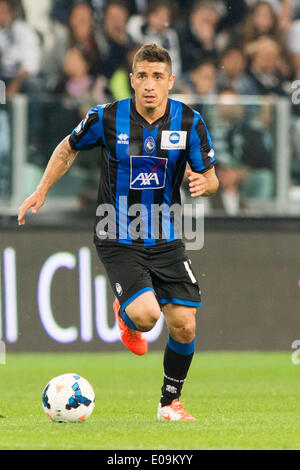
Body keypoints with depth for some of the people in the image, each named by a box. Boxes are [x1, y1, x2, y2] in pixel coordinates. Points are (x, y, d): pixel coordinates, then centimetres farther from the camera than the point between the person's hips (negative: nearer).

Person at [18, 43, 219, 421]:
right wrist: (41, 190, 5)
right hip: (118, 240, -3)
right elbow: (68, 148, 9)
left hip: (166, 239, 3)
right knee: (146, 314, -23)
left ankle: (170, 402, 20)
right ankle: (126, 314, 17)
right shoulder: (107, 118, -11)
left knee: (184, 324, -5)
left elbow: (211, 179, 1)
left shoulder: (188, 122, -6)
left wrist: (203, 183, -23)